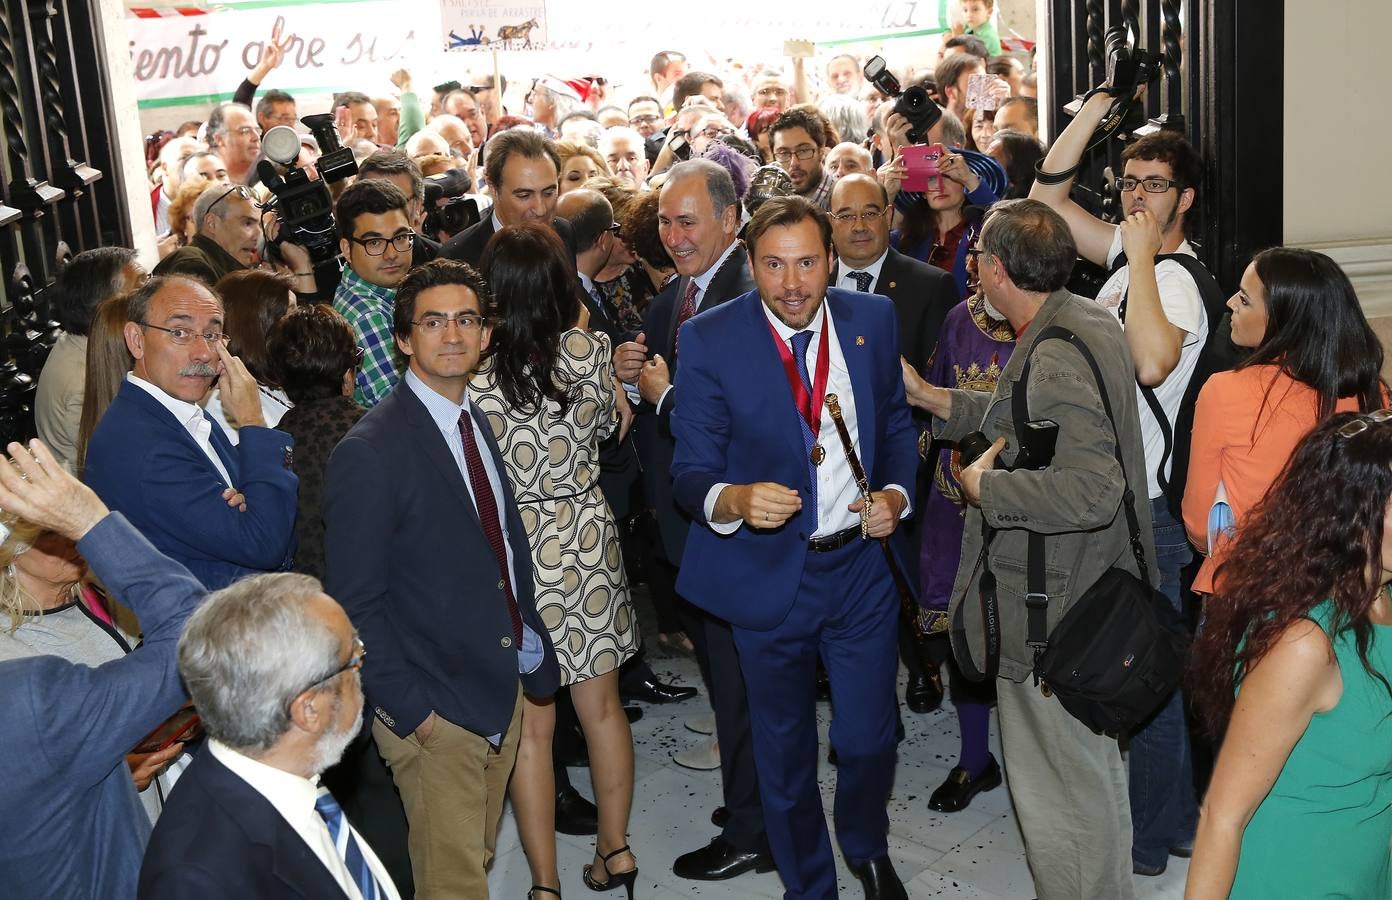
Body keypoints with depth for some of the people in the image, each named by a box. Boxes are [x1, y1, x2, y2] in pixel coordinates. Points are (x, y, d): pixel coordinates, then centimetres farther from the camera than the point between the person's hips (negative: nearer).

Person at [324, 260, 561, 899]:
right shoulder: (369, 452, -18)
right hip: (433, 712, -7)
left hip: (503, 692, 7)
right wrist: (410, 708, -17)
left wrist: (528, 640, 6)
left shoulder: (479, 421, 7)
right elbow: (354, 603, -17)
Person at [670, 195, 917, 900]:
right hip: (768, 572, -2)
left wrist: (895, 492, -7)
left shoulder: (873, 320, -2)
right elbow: (692, 472, -11)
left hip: (861, 564, 2)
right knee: (786, 751, 16)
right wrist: (734, 499, -33)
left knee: (868, 737, 11)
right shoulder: (709, 340, -12)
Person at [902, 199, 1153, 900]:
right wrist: (933, 398, 14)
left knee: (1057, 793, 5)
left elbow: (1091, 490, -34)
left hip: (1051, 611, -11)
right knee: (1094, 769, 28)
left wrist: (985, 486, -22)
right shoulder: (1087, 320, 5)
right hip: (1094, 595, 11)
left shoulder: (1057, 359, -26)